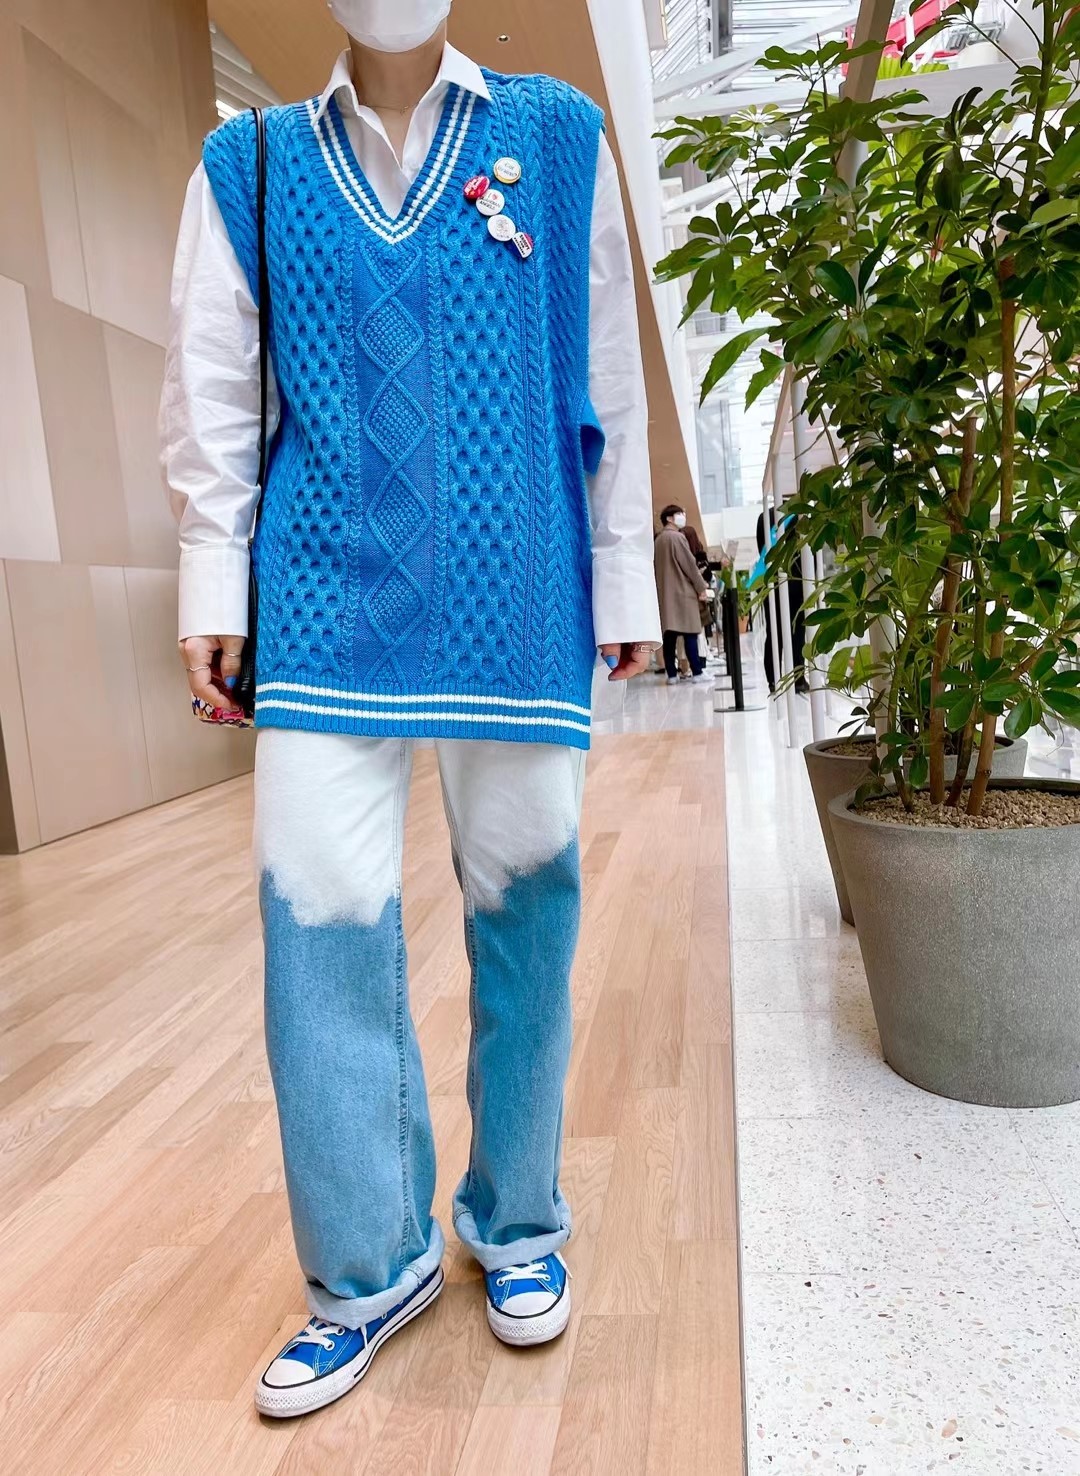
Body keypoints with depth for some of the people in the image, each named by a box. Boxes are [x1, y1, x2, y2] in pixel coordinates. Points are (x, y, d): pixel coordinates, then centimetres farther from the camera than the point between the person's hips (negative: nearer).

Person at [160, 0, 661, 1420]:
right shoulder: (248, 163, 15)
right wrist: (213, 585, 3)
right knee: (321, 912, -4)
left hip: (517, 595, 0)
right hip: (327, 599, 1)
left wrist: (624, 577, 6)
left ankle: (518, 1224, 27)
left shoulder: (557, 134, 12)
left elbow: (607, 376, 9)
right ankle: (369, 1267, 16)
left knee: (522, 904, 5)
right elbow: (210, 388, 11)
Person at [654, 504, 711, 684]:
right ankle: (697, 672, -4)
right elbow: (689, 564, -11)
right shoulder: (677, 537, -9)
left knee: (669, 634, 4)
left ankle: (672, 674, 4)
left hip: (665, 593, 7)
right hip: (683, 591, -7)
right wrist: (701, 587, -4)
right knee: (690, 634, -5)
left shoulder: (658, 540, 14)